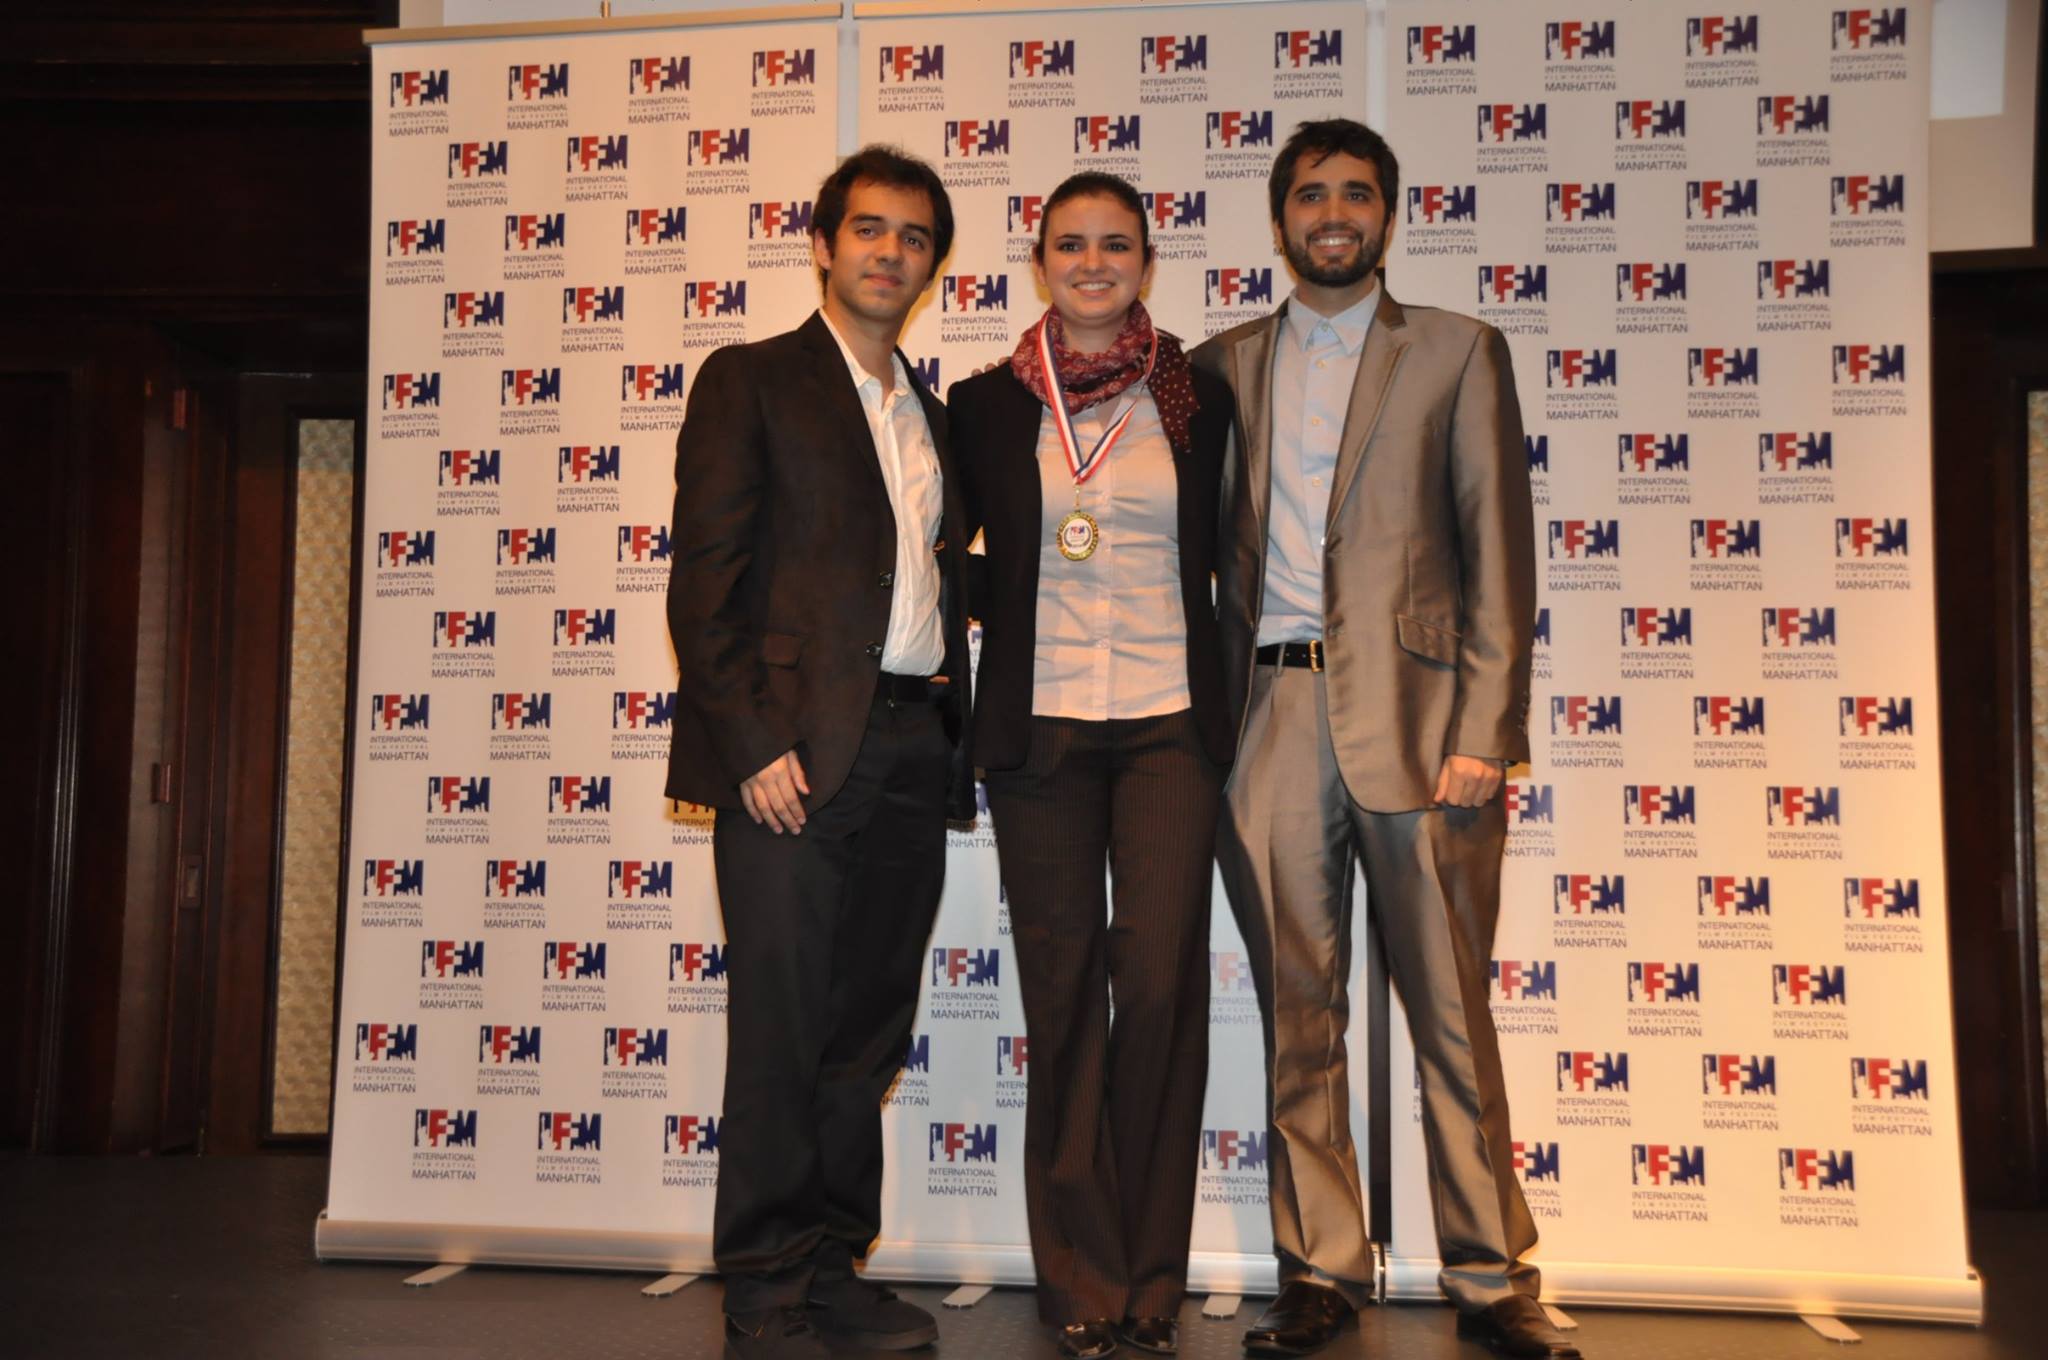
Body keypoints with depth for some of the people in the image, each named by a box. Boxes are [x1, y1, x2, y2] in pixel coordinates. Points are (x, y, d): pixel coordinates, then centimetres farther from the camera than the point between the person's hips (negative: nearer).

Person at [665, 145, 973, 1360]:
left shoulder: (935, 417, 20)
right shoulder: (752, 382, 2)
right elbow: (706, 581, -6)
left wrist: (954, 738, 10)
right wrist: (753, 743, -14)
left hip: (914, 753, 6)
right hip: (796, 753, -6)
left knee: (870, 1031, 11)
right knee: (782, 1031, -1)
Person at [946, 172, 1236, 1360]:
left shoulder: (1199, 401, 6)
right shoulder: (988, 405, 6)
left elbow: (1221, 560, 12)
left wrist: (1230, 712, 6)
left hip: (1169, 727, 0)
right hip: (1040, 729, 1)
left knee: (1161, 990, -6)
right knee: (1064, 997, 5)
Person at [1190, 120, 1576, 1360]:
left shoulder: (1458, 352, 8)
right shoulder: (1226, 365, 15)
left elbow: (1497, 551, 1)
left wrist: (1485, 733, -8)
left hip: (1412, 719, -2)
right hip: (1271, 718, 2)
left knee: (1453, 1013, 3)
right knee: (1297, 1015, 7)